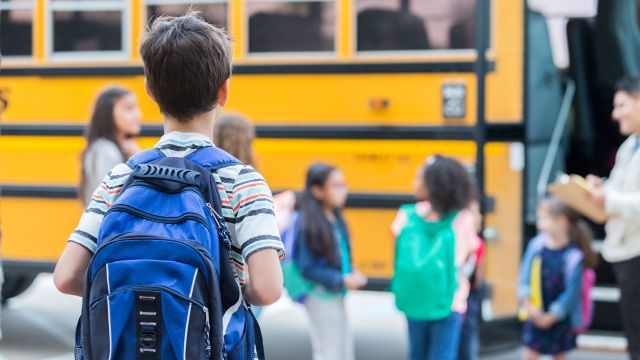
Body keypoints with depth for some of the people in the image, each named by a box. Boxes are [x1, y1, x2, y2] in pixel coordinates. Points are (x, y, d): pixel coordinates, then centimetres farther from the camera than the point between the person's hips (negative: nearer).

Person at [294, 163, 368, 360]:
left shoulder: (335, 218, 2)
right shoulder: (310, 225, -20)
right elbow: (307, 268, -19)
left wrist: (351, 273, -2)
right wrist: (341, 280, -21)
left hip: (336, 296, 8)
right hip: (321, 297, -8)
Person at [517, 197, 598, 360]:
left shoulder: (572, 256, -17)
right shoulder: (536, 245, -6)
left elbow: (572, 291, -16)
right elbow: (524, 276, -3)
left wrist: (552, 316, -15)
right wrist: (528, 304, -13)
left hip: (560, 318, -3)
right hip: (536, 314, 3)